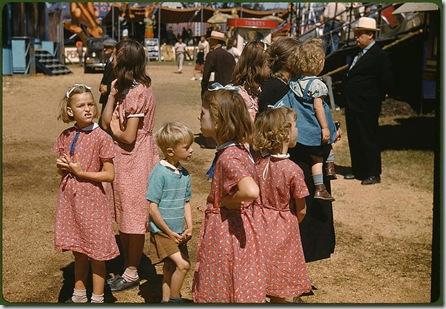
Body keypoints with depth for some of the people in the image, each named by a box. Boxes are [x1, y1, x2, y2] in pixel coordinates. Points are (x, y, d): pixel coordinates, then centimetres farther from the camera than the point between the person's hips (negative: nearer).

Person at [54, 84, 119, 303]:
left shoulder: (101, 138, -13)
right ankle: (79, 295, 34)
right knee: (78, 251, 19)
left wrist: (80, 172, -18)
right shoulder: (66, 136, 2)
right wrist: (62, 166, -10)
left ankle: (97, 299, 20)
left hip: (91, 199, -5)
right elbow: (61, 170, 13)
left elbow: (109, 174, -12)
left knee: (95, 253, 6)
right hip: (69, 198, 5)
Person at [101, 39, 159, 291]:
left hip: (134, 162, -10)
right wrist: (113, 94, -3)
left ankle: (132, 273, 16)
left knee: (133, 219, 3)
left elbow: (129, 137, -22)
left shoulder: (136, 93, -20)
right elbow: (106, 121, 4)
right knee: (124, 217, 18)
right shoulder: (127, 89, 9)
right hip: (124, 160, 10)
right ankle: (127, 267, 31)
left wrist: (113, 129, -4)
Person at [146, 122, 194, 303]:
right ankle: (174, 299, 2)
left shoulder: (184, 174, 4)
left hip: (178, 233, 7)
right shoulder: (159, 173, -17)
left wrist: (189, 227, 1)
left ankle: (166, 300, 31)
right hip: (162, 232, -7)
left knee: (170, 269, 16)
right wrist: (169, 232, -14)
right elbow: (152, 207, -17)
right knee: (183, 264, -15)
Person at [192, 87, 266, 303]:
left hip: (228, 231, -9)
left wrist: (225, 201, -23)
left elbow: (251, 191, -41)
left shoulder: (228, 157, -25)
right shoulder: (238, 149, 3)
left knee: (226, 292, 7)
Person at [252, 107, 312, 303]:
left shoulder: (258, 165, -6)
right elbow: (301, 211, -9)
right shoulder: (293, 170, -19)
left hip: (260, 224, 5)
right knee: (278, 292, 8)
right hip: (283, 229, -5)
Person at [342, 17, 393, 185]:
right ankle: (358, 170, 27)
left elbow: (387, 82, -14)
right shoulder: (359, 54, 13)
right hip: (353, 106, 9)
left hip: (366, 108, -8)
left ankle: (373, 174, 9)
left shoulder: (379, 56, -13)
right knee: (354, 139, 15)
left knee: (368, 140, 0)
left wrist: (376, 98, -5)